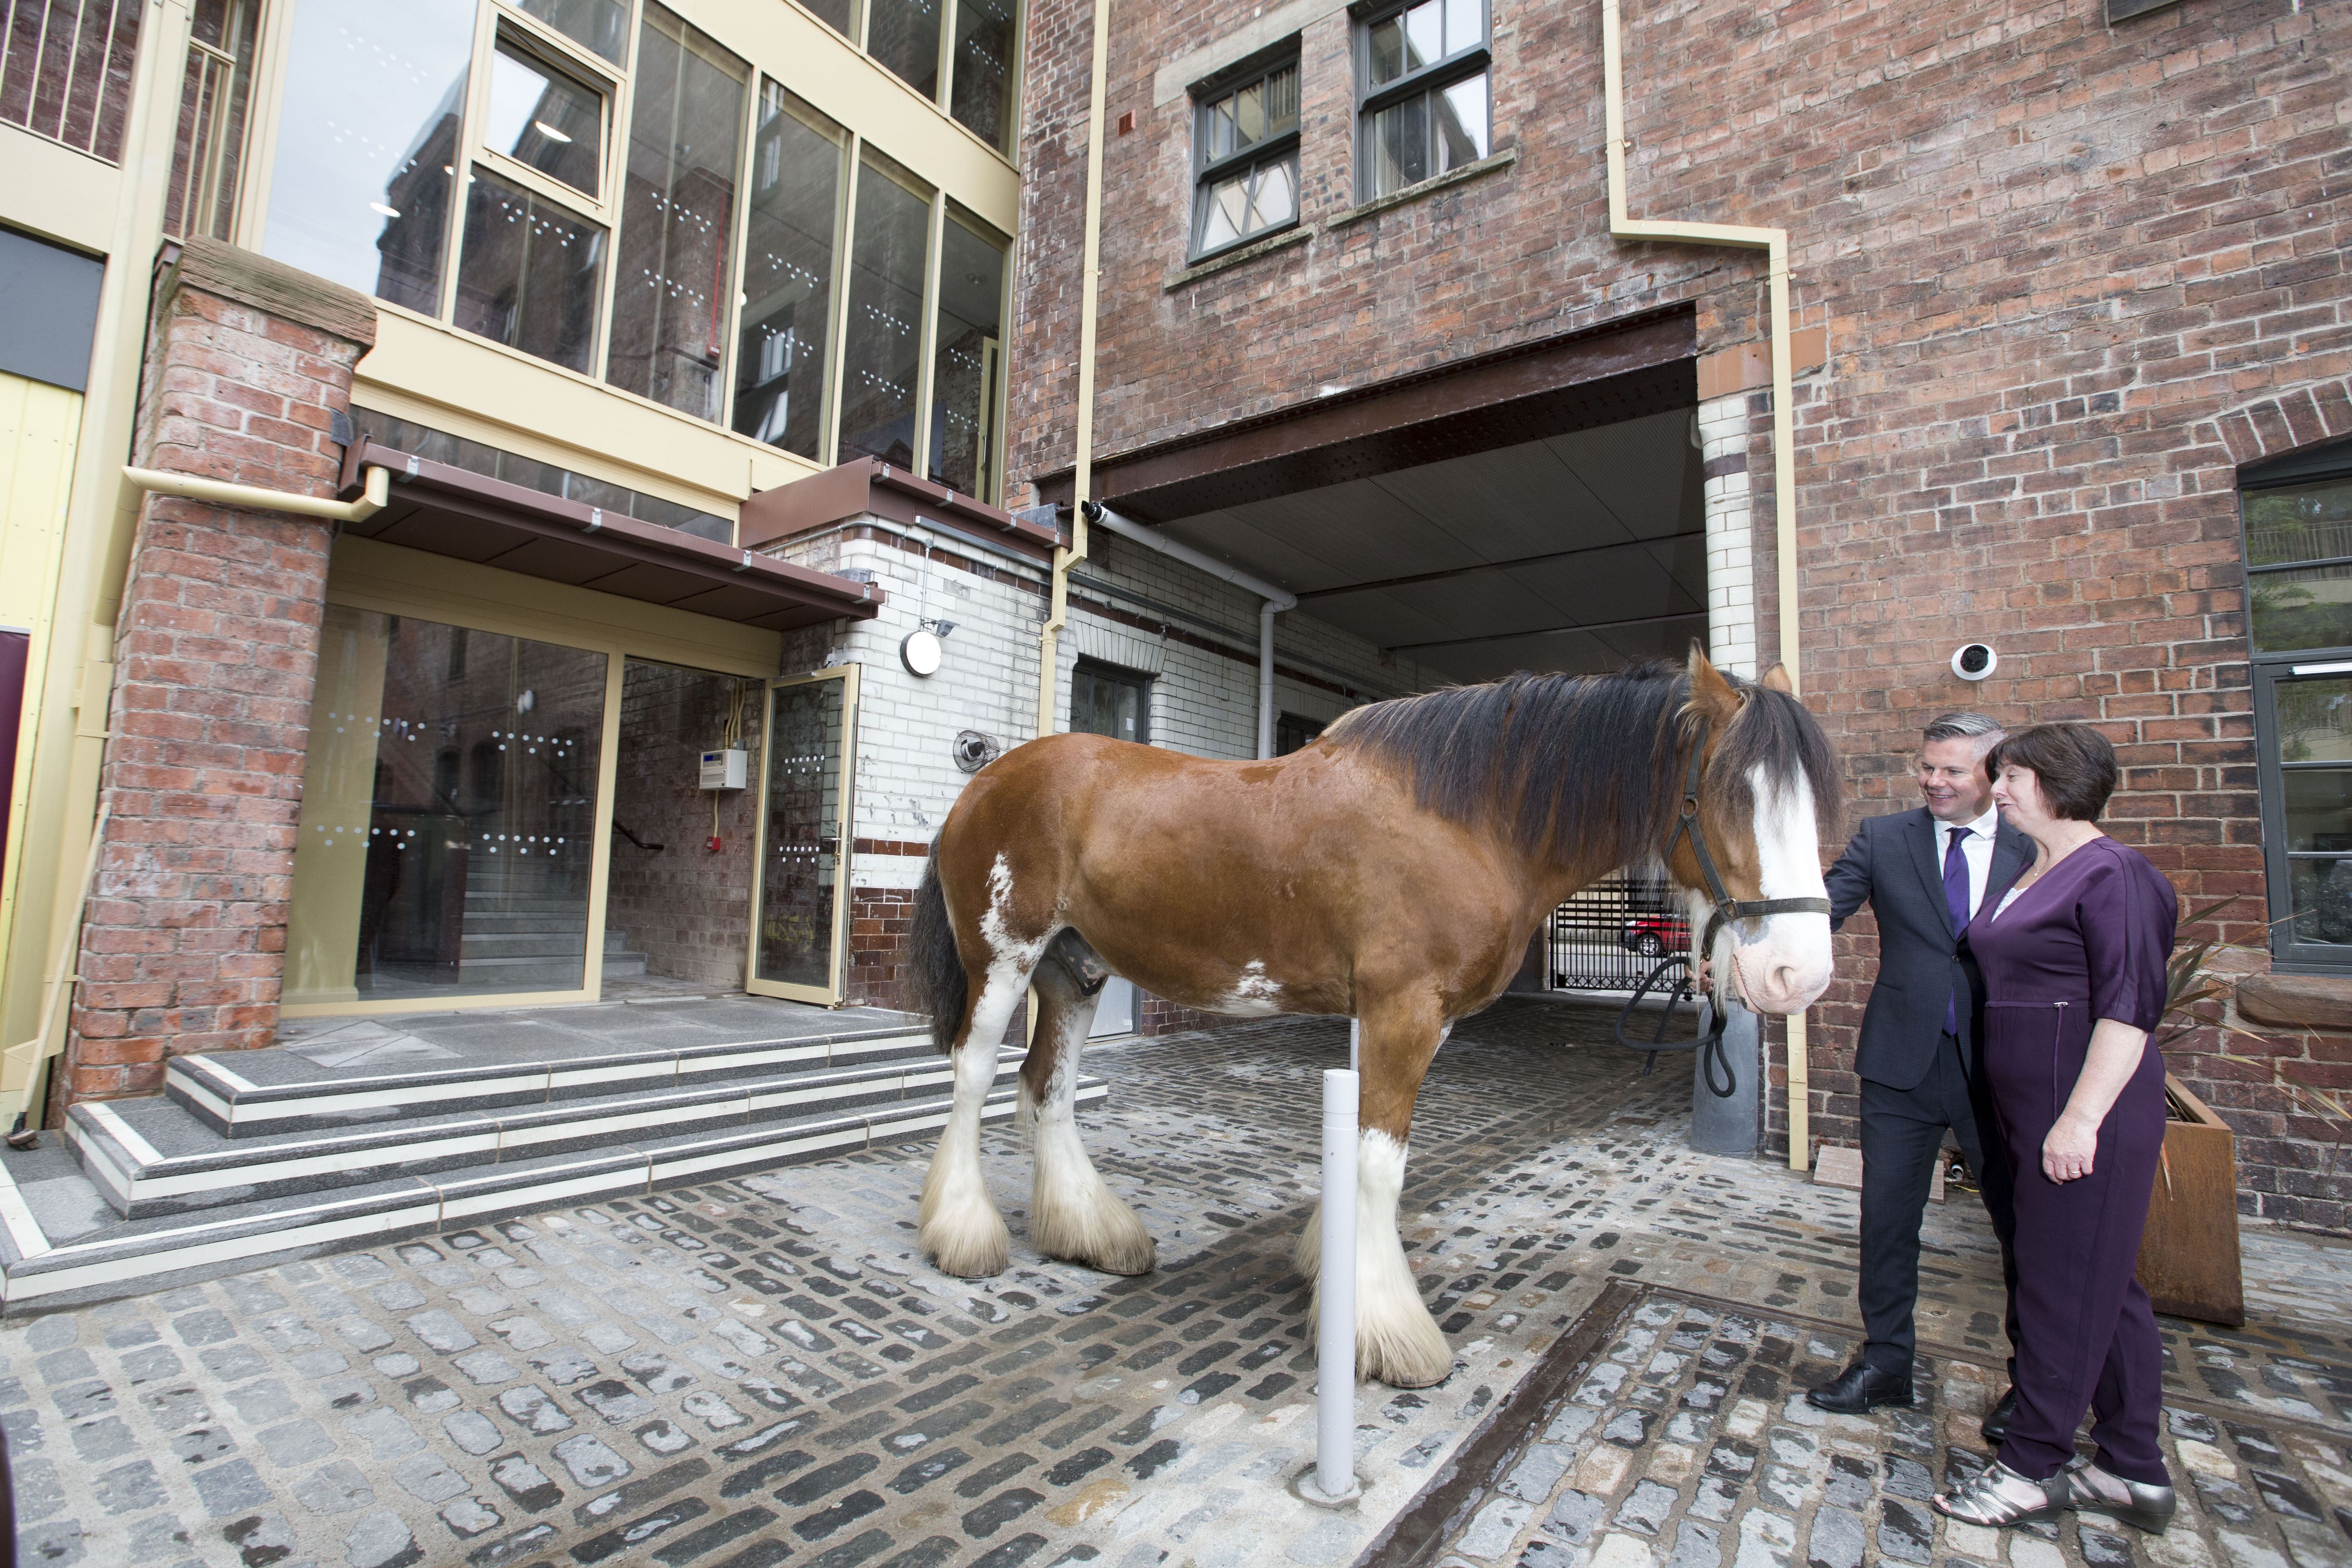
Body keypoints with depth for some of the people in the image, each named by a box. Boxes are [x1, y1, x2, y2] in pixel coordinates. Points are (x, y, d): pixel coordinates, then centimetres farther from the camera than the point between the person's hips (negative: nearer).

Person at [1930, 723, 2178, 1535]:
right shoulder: (2032, 874, 13)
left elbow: (2128, 1007, -19)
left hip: (2085, 1107, -9)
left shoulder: (2111, 874, -14)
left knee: (2065, 1281, 2)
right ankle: (2135, 1472, 28)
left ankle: (2034, 1466, 15)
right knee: (2104, 1279, 16)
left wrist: (2082, 1116, -23)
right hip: (2028, 1104, 9)